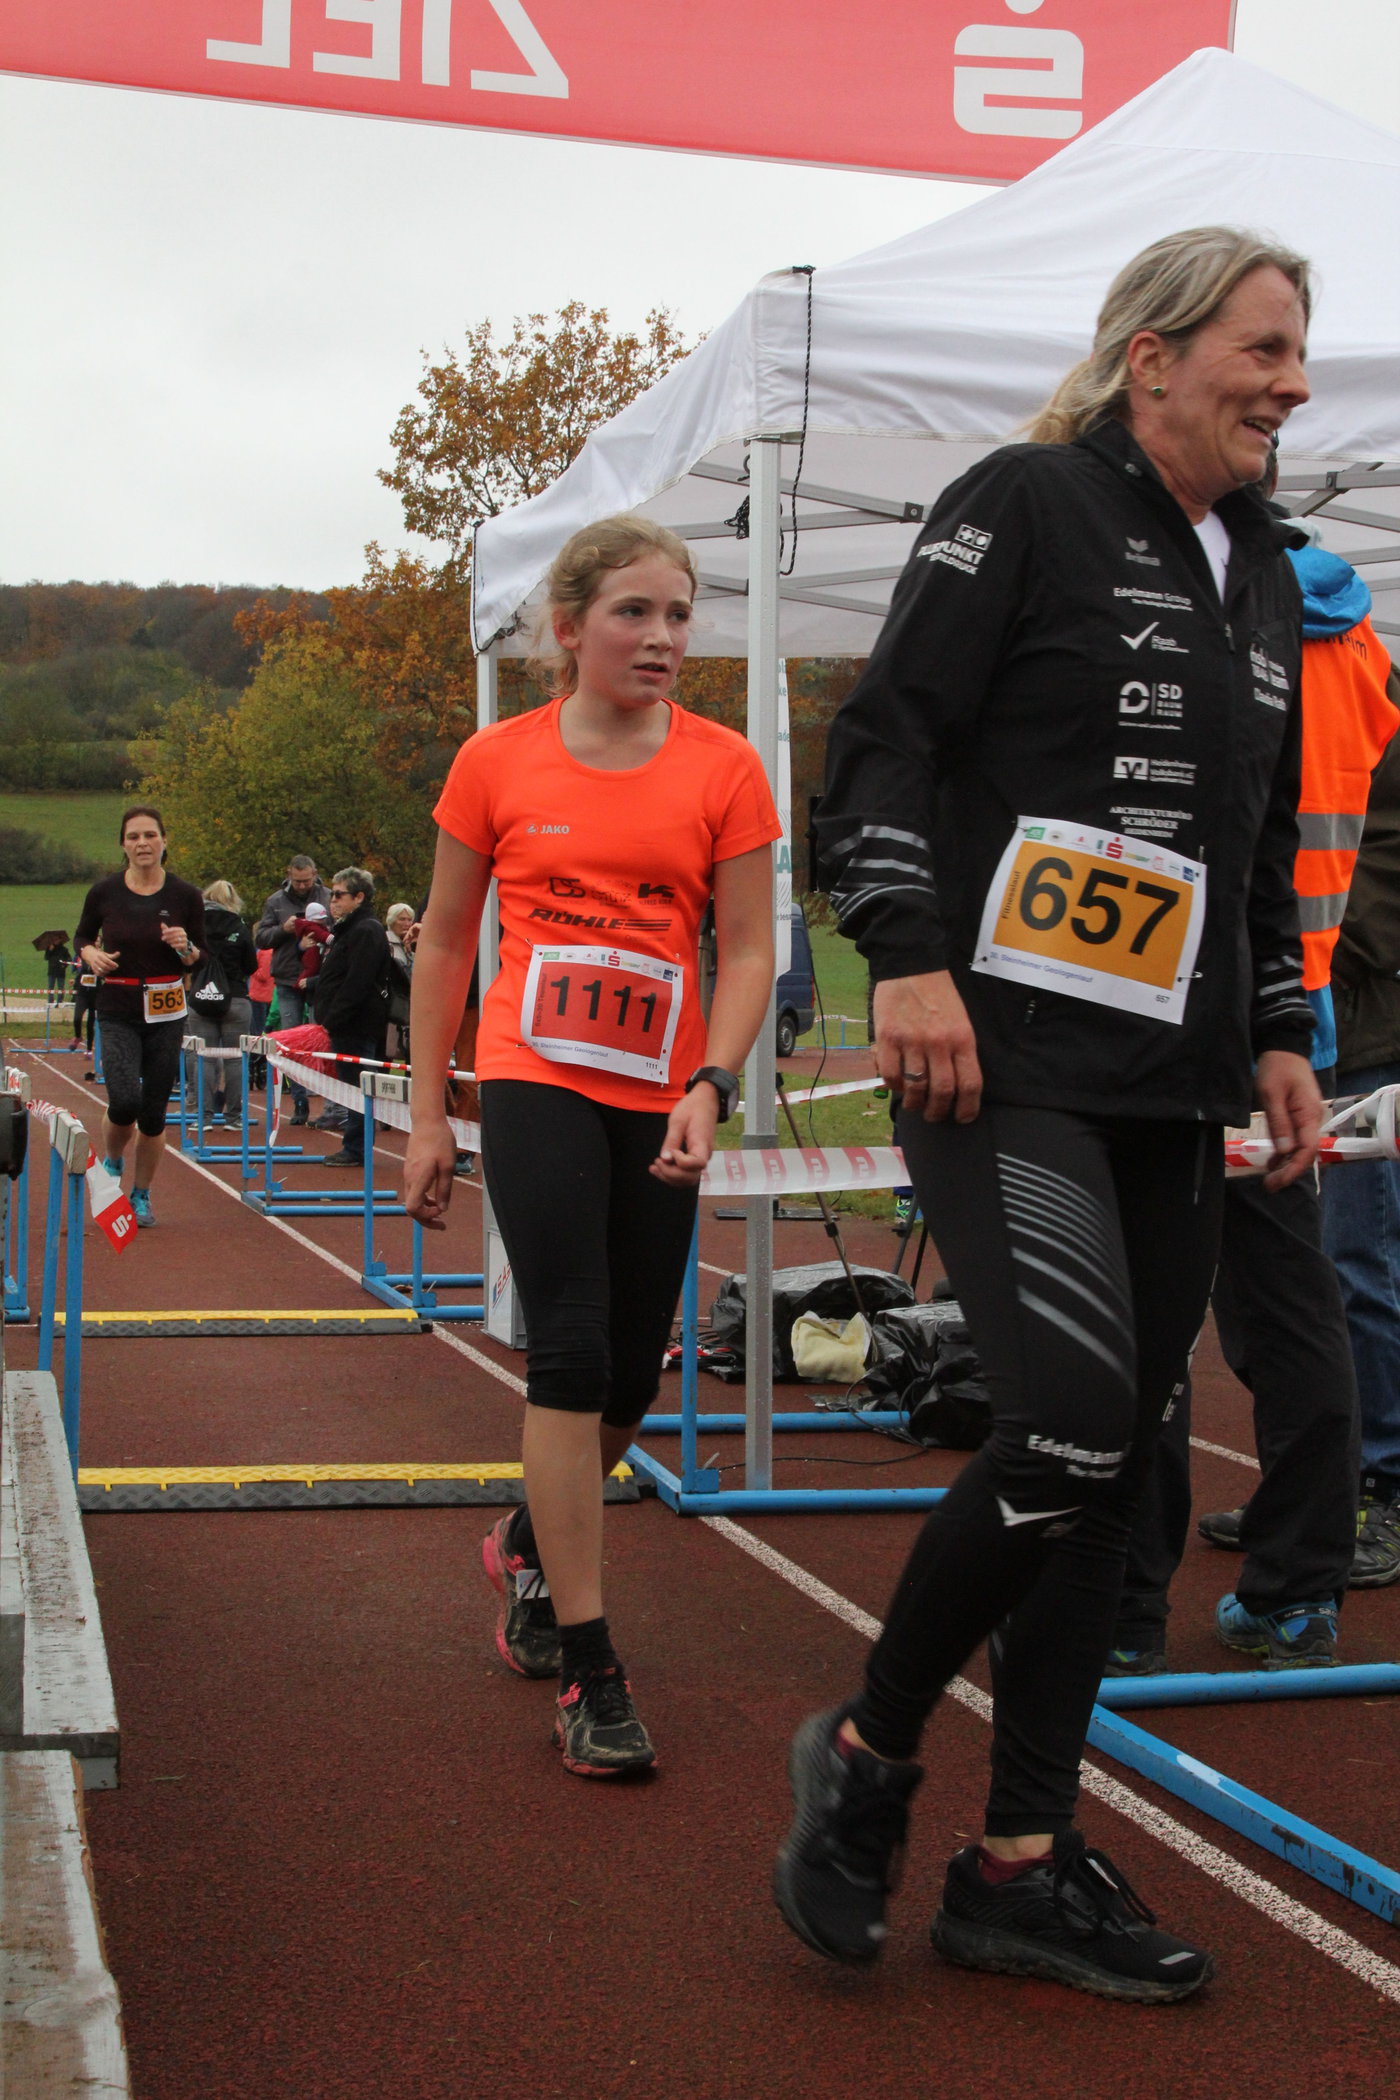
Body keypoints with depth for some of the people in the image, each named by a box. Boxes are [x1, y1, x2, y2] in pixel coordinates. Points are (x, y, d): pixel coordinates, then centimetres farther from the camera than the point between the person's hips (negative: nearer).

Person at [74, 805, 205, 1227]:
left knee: (154, 1112, 4)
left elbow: (199, 959, 6)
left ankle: (141, 1195, 24)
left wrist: (184, 947, -16)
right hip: (117, 1013, -1)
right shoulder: (105, 892, -3)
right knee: (125, 1101, -18)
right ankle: (111, 1162, 15)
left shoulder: (185, 895, -3)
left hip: (166, 1014, 1)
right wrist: (92, 957, -9)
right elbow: (82, 937, 13)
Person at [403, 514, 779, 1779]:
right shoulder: (499, 763, 1)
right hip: (537, 1082, -2)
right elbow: (445, 943, 8)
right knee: (573, 1351, -13)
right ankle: (586, 1665, -6)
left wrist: (709, 1086, -16)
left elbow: (749, 952, 0)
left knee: (631, 1378, 9)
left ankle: (531, 1541, 40)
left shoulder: (723, 768, 1)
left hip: (659, 1101, 2)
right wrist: (427, 1115, 6)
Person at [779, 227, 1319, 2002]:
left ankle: (1022, 1866, 16)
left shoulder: (1259, 567, 20)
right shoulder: (1025, 503, -2)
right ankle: (865, 1755, 5)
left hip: (1168, 1093, 8)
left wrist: (1278, 1036, 19)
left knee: (1108, 1470, 6)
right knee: (1067, 1427, -19)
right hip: (1003, 1065, -7)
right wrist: (907, 952, -18)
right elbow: (885, 735, -8)